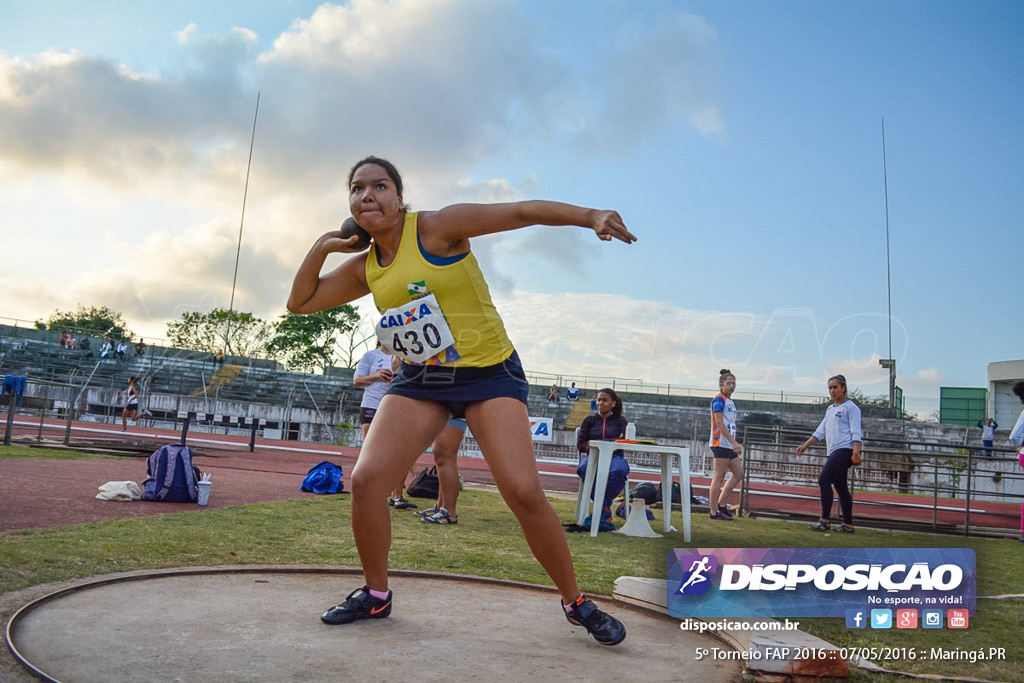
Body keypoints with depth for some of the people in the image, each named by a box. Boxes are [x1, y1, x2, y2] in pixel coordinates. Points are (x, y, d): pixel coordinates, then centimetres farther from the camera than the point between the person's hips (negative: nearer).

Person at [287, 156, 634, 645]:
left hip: (489, 371, -5)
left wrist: (590, 216, -28)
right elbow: (299, 302, 17)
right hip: (420, 380, 5)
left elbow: (522, 212, -15)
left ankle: (576, 603, 7)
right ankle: (375, 595, 15)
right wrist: (321, 247, 2)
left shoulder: (436, 228, -11)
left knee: (524, 492, -16)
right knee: (365, 480, -9)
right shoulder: (363, 267, 7)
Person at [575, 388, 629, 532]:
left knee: (619, 471, -39)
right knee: (584, 469, -38)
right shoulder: (589, 420, 20)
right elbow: (580, 444, 8)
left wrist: (594, 443, -8)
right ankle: (605, 509, -36)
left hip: (614, 456, 0)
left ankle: (601, 508, -32)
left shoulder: (620, 421, 20)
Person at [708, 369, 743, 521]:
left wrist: (735, 444, 18)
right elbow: (719, 423, -18)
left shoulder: (730, 402, 19)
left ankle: (720, 503, 16)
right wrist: (734, 442, -22)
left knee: (738, 472, 11)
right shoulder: (719, 400, -9)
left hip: (729, 445, 10)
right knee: (719, 476, -7)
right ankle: (714, 512, -2)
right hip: (721, 444, -10)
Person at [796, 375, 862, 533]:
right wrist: (805, 445, 16)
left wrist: (856, 453, -21)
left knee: (824, 480, -15)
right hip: (834, 452, 9)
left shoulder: (850, 407, -3)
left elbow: (855, 432, -11)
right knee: (840, 487, 9)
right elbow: (820, 431, 23)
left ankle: (824, 521, -14)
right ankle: (848, 524, 14)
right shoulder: (830, 409, 21)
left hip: (844, 450, -9)